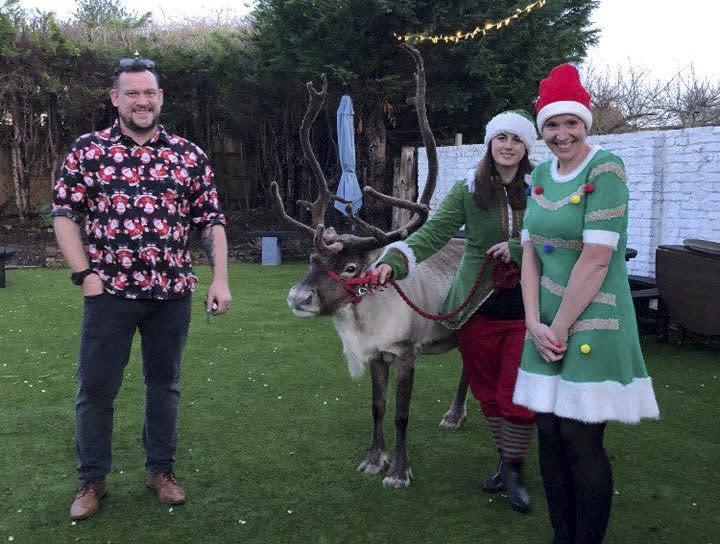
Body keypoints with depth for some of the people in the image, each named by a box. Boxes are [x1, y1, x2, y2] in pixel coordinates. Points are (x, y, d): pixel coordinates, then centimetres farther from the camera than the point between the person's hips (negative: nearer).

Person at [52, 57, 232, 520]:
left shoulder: (190, 155, 5)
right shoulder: (88, 150, 2)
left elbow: (211, 221, 5)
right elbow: (65, 213, 1)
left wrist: (220, 278, -4)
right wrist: (85, 274, -8)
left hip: (172, 294, 2)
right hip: (110, 291, -1)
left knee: (165, 385, 13)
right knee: (96, 388, 5)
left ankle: (161, 470, 31)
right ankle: (92, 480, 23)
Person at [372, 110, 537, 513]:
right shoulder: (468, 190, 1)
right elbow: (433, 234, -9)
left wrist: (519, 248, -16)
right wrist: (393, 261, -24)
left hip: (526, 310, -1)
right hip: (479, 309, 1)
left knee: (517, 396, -2)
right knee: (488, 392, 12)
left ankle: (515, 470, 20)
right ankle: (506, 461, 33)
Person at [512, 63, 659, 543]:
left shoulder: (605, 169, -12)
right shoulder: (542, 174, 10)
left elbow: (595, 260, -18)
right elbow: (531, 252, 7)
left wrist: (559, 328, -13)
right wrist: (534, 323, -4)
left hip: (591, 324, -6)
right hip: (547, 326, 7)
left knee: (581, 441, -1)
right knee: (550, 436, 12)